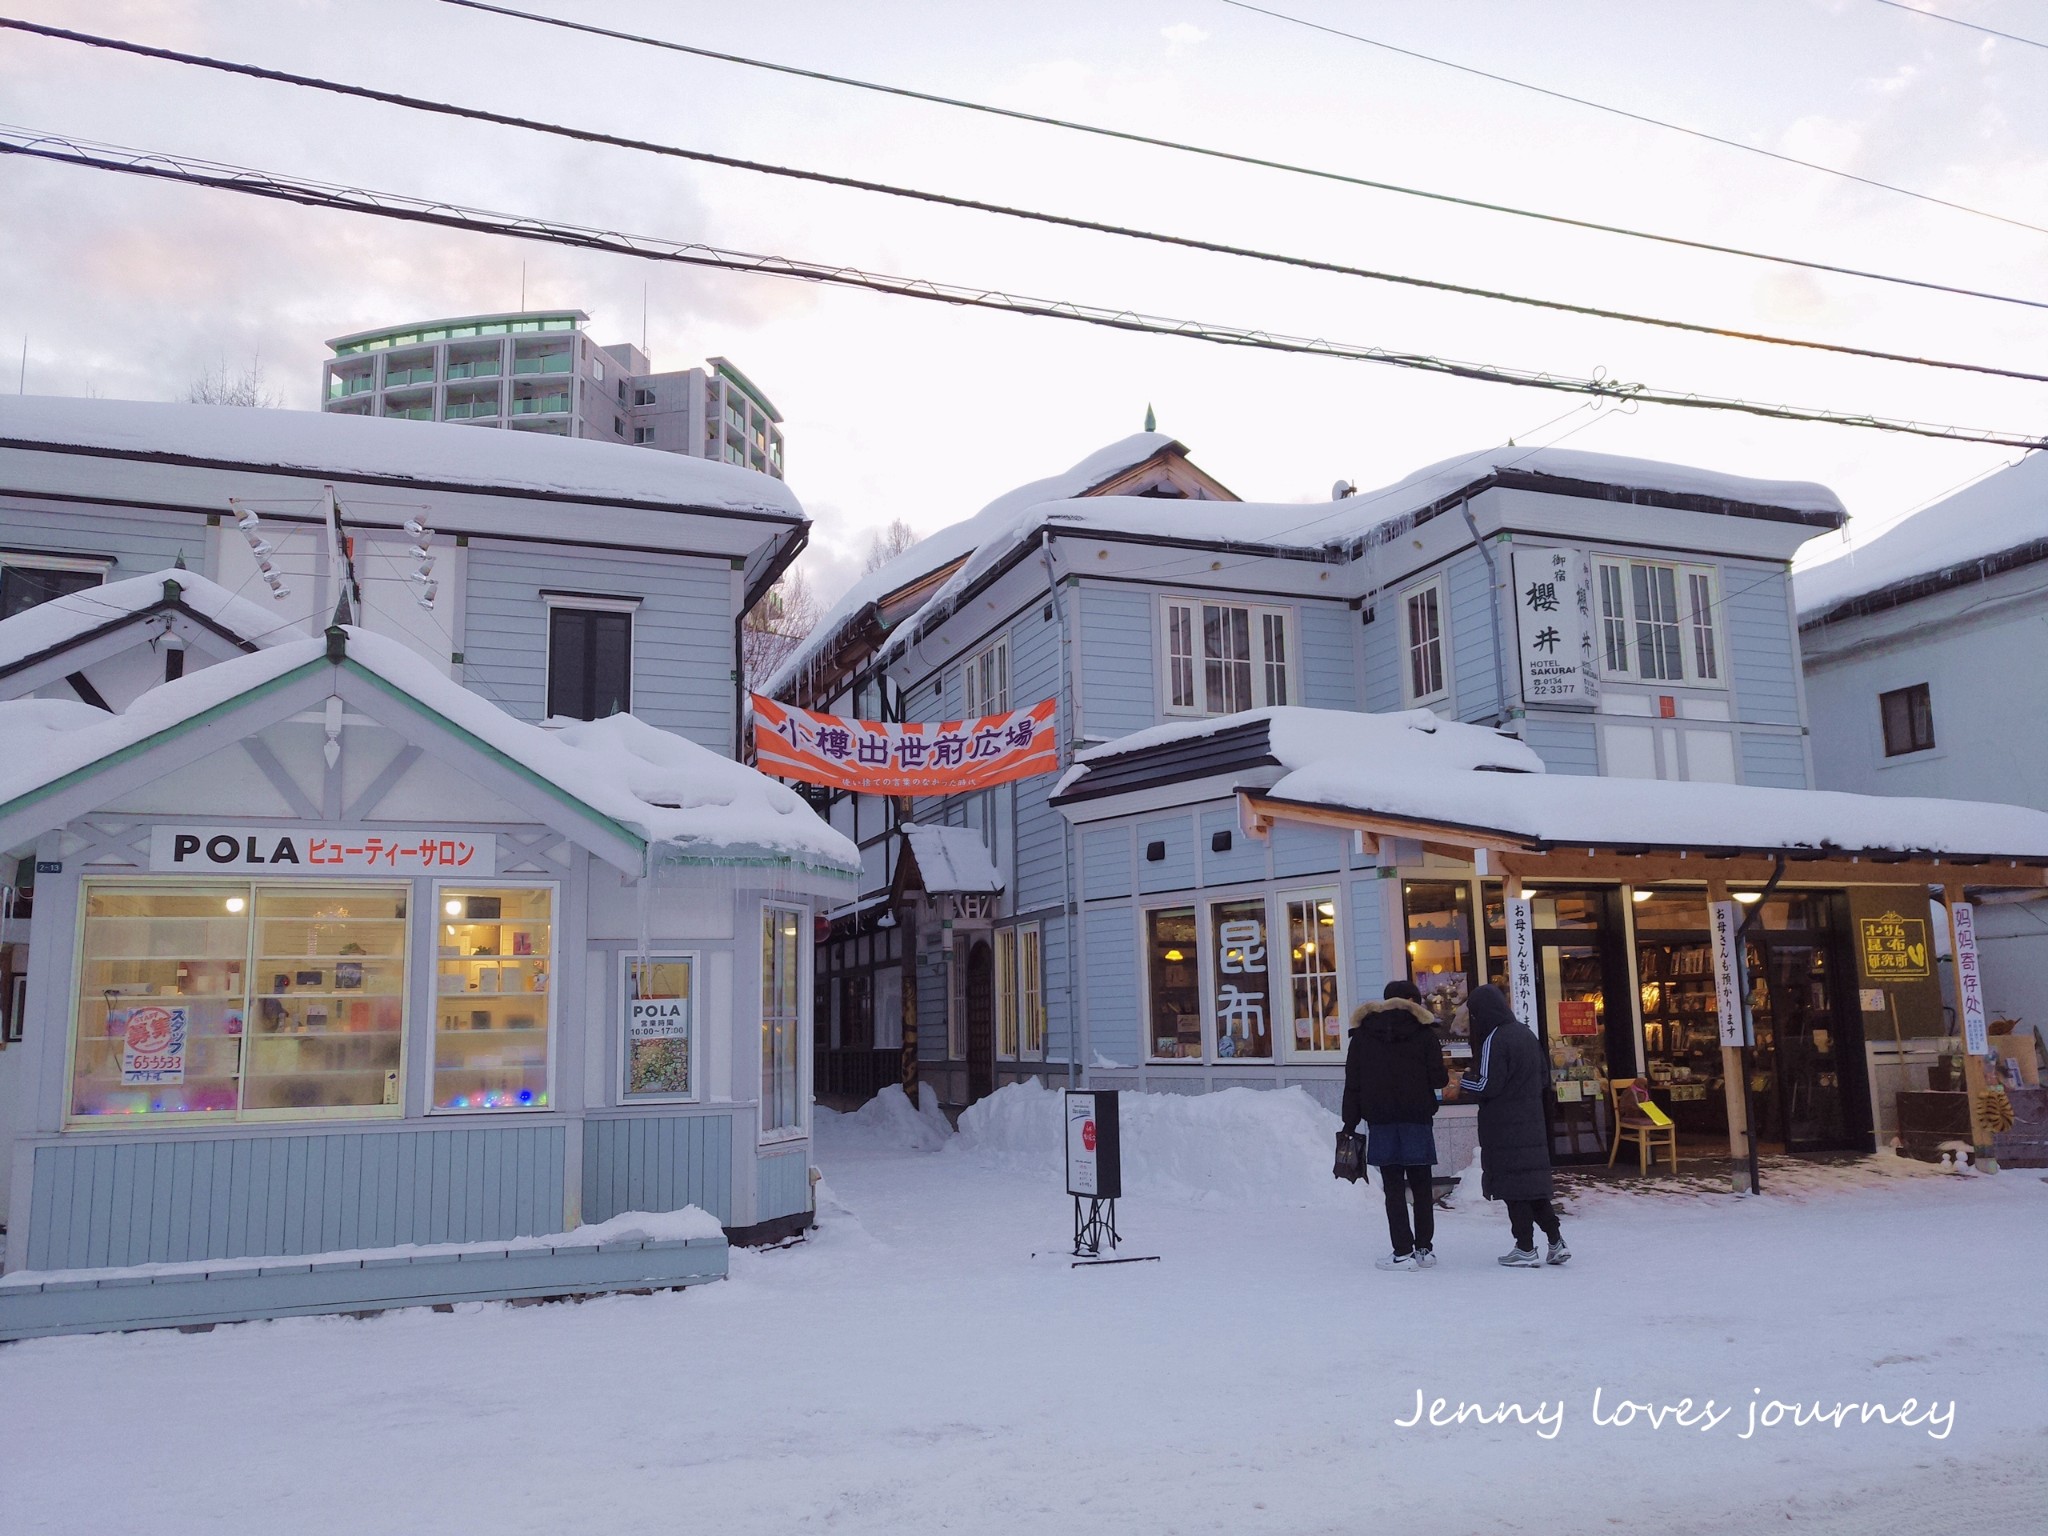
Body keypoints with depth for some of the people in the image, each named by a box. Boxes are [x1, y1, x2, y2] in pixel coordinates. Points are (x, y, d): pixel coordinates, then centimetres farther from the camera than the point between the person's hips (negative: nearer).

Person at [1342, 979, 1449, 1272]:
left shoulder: (1362, 1031, 5)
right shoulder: (1422, 1031, -1)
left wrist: (1350, 1123, 3)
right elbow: (1438, 1078, -5)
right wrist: (1445, 1078, 19)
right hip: (1417, 1120, 0)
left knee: (1394, 1188, 1)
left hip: (1380, 1121, 0)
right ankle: (1424, 1250, 14)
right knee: (1421, 1187, 12)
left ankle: (1403, 1253, -3)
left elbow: (1353, 1082, 2)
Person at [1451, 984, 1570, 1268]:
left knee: (1512, 1184, 0)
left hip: (1504, 1127, -8)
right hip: (1532, 1122, 8)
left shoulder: (1494, 1039, -16)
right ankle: (1556, 1242, 12)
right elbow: (1544, 1076, 15)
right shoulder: (1527, 1034, 9)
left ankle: (1525, 1249, 4)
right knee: (1533, 1180, 14)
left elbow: (1488, 1084, -18)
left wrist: (1461, 1088, -2)